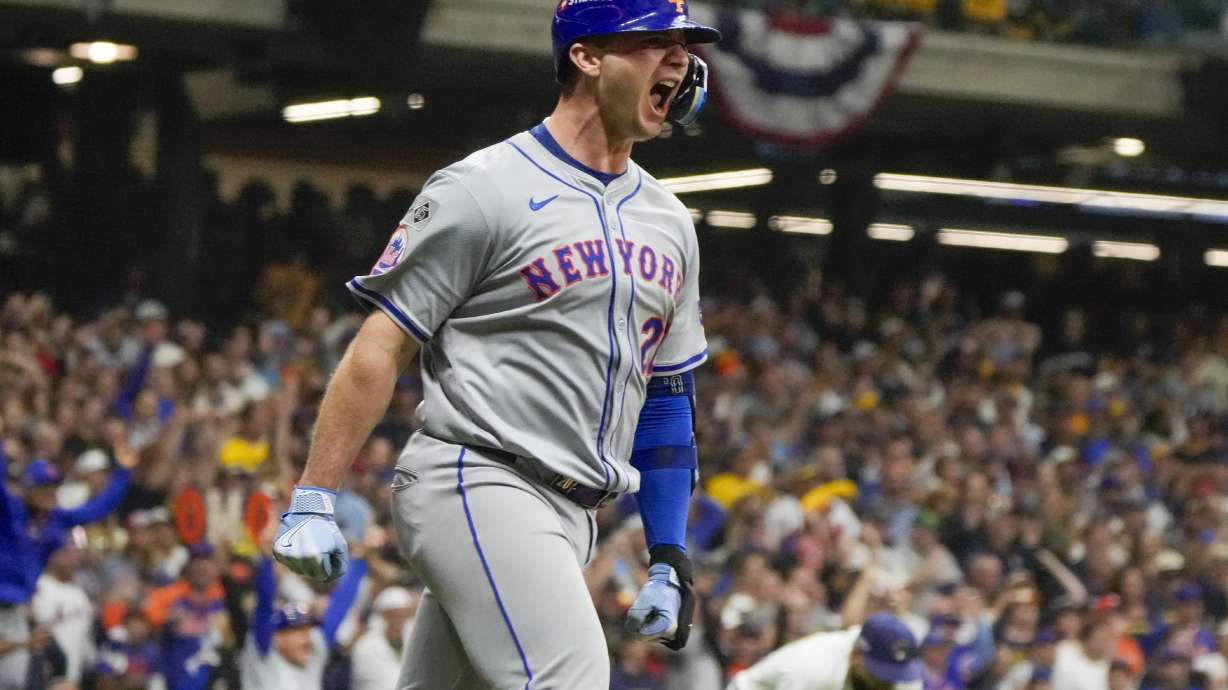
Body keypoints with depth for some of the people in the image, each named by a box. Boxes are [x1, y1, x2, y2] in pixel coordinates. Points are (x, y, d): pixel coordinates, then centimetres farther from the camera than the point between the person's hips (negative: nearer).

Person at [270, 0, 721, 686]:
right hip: (478, 483, -8)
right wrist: (314, 500, -14)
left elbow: (666, 396, 21)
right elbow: (381, 346, -7)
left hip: (569, 519, 8)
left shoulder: (669, 222, 17)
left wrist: (670, 559, 15)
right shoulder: (485, 189, -6)